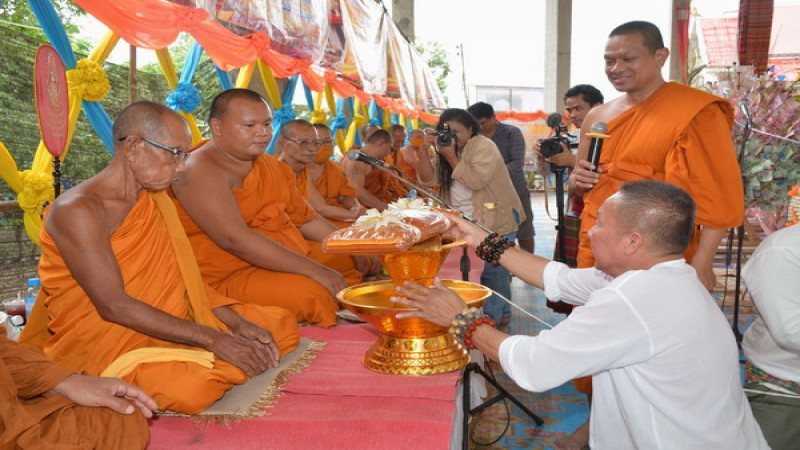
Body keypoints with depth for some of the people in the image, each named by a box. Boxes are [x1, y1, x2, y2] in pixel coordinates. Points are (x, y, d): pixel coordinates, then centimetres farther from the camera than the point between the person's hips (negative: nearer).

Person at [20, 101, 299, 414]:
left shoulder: (153, 198, 9)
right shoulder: (78, 210, -17)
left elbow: (184, 277, 8)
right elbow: (114, 306, -23)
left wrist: (237, 322, -7)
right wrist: (212, 339, -25)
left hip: (167, 321, 8)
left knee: (282, 325, 2)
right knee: (193, 385, -37)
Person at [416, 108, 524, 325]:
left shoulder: (483, 146, -12)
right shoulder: (448, 148, 10)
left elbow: (475, 181, -26)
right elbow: (428, 179, 0)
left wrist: (451, 156, -23)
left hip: (495, 220, -8)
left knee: (493, 269, -4)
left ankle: (490, 318, 5)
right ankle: (502, 312, 26)